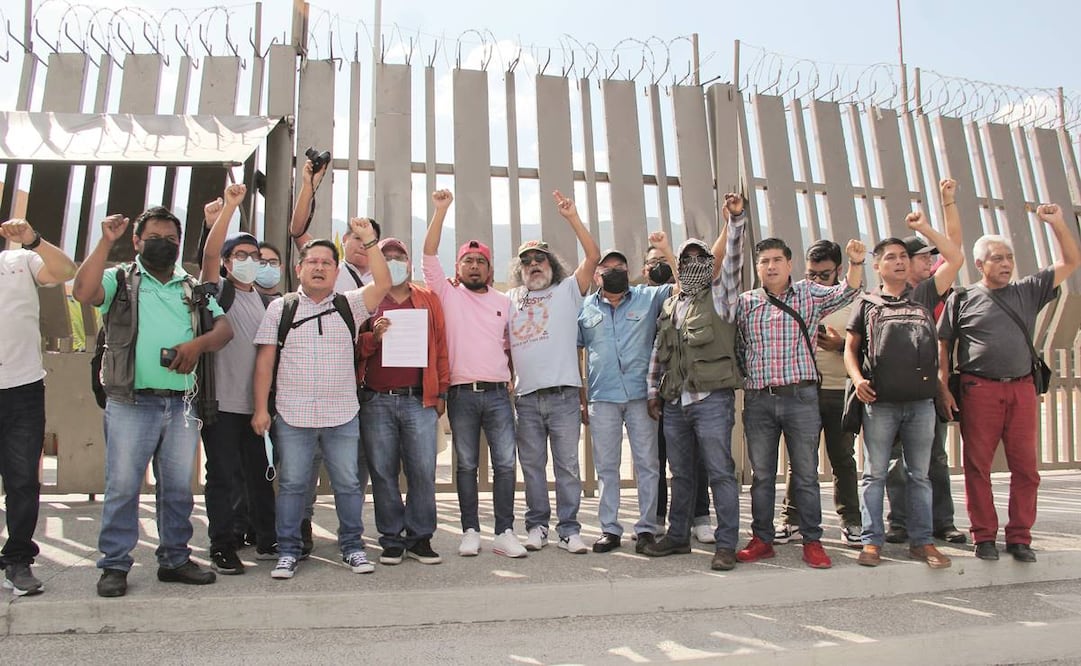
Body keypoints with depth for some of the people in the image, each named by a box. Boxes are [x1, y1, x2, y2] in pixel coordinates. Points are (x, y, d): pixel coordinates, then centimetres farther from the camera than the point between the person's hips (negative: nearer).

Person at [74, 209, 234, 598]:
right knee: (122, 487, 1)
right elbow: (84, 292, -14)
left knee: (178, 488, 10)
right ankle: (114, 566, 14)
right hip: (130, 403, -3)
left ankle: (175, 560, 22)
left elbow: (224, 329, 7)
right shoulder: (121, 280, 6)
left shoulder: (193, 289, 15)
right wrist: (106, 242, -13)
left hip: (182, 403, 3)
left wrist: (198, 343, -13)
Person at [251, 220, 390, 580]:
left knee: (348, 483, 7)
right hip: (292, 416, 0)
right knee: (292, 484, 6)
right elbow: (265, 361, 3)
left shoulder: (349, 305, 8)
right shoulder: (280, 308, 6)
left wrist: (369, 240, -13)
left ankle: (352, 546, 20)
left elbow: (383, 284, -8)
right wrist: (261, 408, -2)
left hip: (343, 416, 1)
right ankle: (288, 550, 19)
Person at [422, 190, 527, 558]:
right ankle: (470, 532, 13)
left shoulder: (504, 302, 15)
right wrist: (441, 210, -9)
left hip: (498, 393, 2)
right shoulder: (447, 294, 7)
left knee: (506, 463, -3)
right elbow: (429, 255, -3)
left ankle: (505, 533, 4)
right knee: (466, 465, 4)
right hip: (462, 394, -2)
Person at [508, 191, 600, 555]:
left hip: (563, 394, -2)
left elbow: (593, 256, -4)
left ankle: (569, 530, 8)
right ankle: (537, 526, 19)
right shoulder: (510, 299, 15)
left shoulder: (568, 291, 8)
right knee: (532, 465, 9)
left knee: (567, 465, 1)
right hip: (526, 397, 3)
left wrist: (572, 217, -10)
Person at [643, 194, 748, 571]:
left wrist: (735, 219, -17)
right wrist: (653, 390, 16)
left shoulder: (719, 295, 7)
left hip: (711, 399, -5)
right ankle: (678, 536, 24)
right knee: (681, 474, 13)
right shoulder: (669, 306, 19)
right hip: (673, 403, 5)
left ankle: (726, 544, 4)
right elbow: (657, 352, 20)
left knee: (720, 473, -3)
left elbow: (732, 257, -8)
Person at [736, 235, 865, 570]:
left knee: (806, 474, 4)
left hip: (801, 397, -1)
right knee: (761, 474, 9)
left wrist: (856, 263, -22)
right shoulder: (745, 302, 11)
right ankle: (762, 539, 19)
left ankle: (812, 541, 14)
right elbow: (736, 347, 14)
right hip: (758, 400, 2)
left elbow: (846, 293, -6)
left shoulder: (809, 294, 8)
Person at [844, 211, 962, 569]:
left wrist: (924, 227, 8)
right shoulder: (867, 305, 11)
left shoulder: (923, 295, 14)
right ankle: (872, 541, 5)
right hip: (879, 403, -2)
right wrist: (857, 379, -7)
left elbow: (956, 259, 9)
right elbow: (850, 348, 9)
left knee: (919, 475, 8)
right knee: (874, 474, 1)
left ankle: (922, 541, 14)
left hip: (921, 400, 2)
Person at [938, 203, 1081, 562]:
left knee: (1025, 466, 3)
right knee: (978, 466, 0)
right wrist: (943, 387, -4)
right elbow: (942, 345, 4)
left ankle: (1019, 537, 13)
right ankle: (984, 536, 9)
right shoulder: (962, 299, 6)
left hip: (1022, 389, 3)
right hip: (979, 390, -3)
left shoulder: (1027, 291, 15)